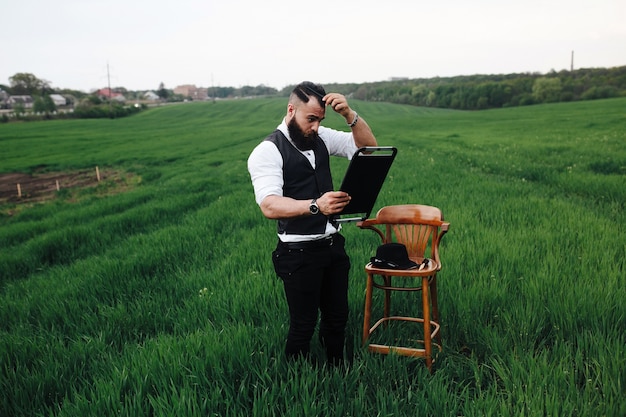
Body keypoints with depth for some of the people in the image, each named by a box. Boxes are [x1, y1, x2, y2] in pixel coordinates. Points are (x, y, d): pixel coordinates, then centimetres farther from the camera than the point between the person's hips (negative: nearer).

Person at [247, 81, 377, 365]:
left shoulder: (321, 138, 6)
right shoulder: (267, 151, -13)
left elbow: (367, 146, 8)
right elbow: (269, 205, -27)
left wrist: (349, 114, -9)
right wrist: (315, 205, -42)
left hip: (333, 244, 6)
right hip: (299, 253, -6)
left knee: (337, 317, 18)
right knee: (303, 325, 7)